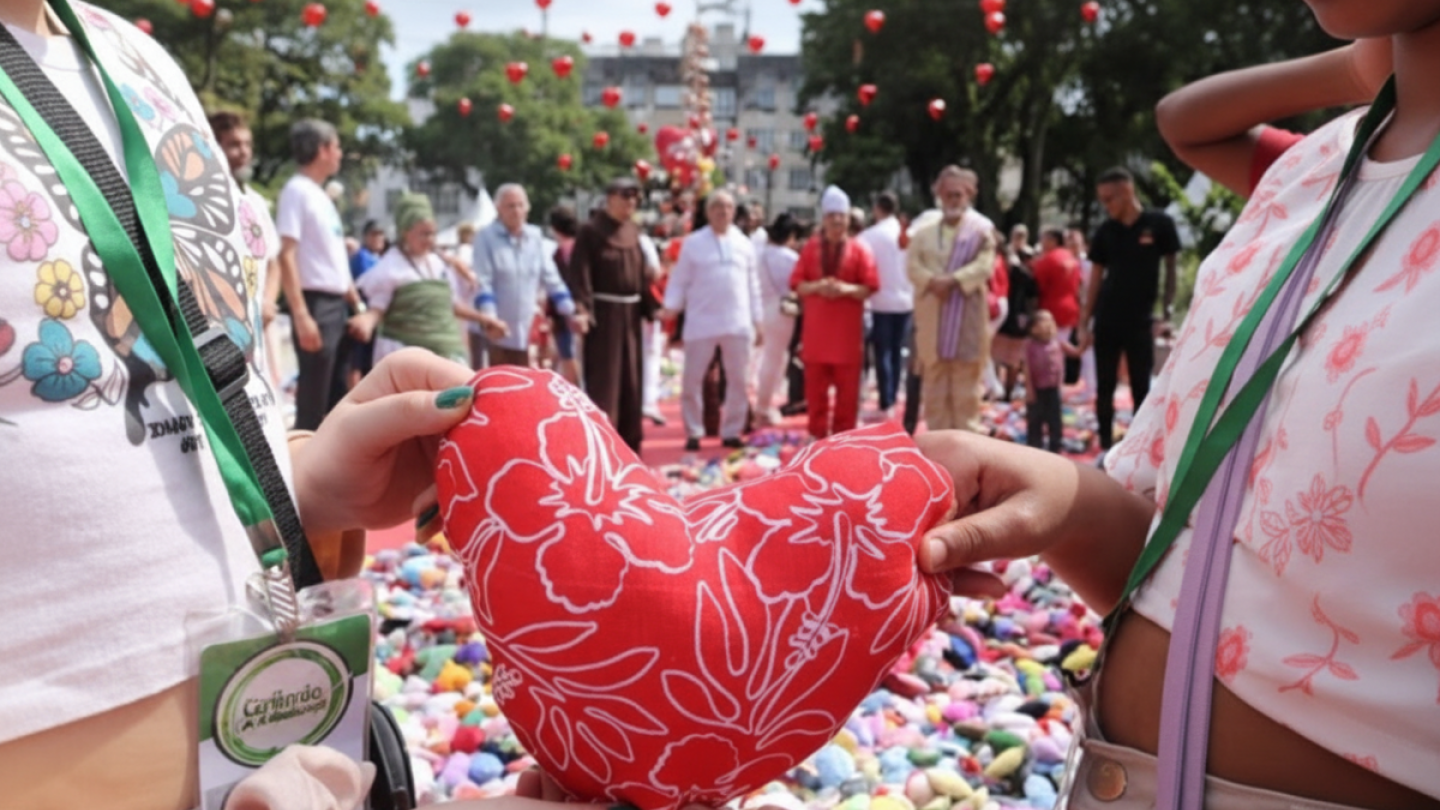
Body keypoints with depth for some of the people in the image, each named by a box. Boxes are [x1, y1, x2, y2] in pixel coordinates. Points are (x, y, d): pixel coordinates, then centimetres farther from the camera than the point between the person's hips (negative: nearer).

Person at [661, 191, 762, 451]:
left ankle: (732, 432, 18)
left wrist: (757, 320, 10)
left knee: (738, 379, 7)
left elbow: (752, 284, 12)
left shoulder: (743, 243, 10)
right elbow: (679, 279, 2)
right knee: (692, 379, 0)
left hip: (738, 323, 3)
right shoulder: (693, 242, 2)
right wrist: (671, 306, -13)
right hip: (701, 322, -2)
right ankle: (693, 433, 12)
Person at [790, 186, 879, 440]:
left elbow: (870, 288, -3)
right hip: (816, 328, 2)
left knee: (847, 388, 2)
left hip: (847, 330, -2)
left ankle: (843, 436, 12)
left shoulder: (859, 249, 0)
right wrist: (817, 286, -16)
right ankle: (817, 434, 16)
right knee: (815, 386, 6)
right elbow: (797, 285, 3)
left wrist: (846, 289, -20)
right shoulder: (810, 248, 6)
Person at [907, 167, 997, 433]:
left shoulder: (982, 228, 4)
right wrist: (932, 281, -17)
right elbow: (912, 264, 2)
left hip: (967, 316, -2)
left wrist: (953, 280, -21)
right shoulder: (924, 230, 11)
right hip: (931, 316, 3)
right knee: (935, 385, 8)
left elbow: (984, 265, -8)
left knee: (966, 385, 0)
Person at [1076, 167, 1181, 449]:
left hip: (1141, 322, -2)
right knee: (1105, 389, 7)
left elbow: (1170, 270, 0)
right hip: (1106, 321, 3)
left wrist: (1168, 313, -6)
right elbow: (1095, 279, 6)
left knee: (1141, 390, 4)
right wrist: (1084, 322, 3)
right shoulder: (1105, 231, 3)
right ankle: (1106, 449, 16)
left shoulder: (1160, 224, -4)